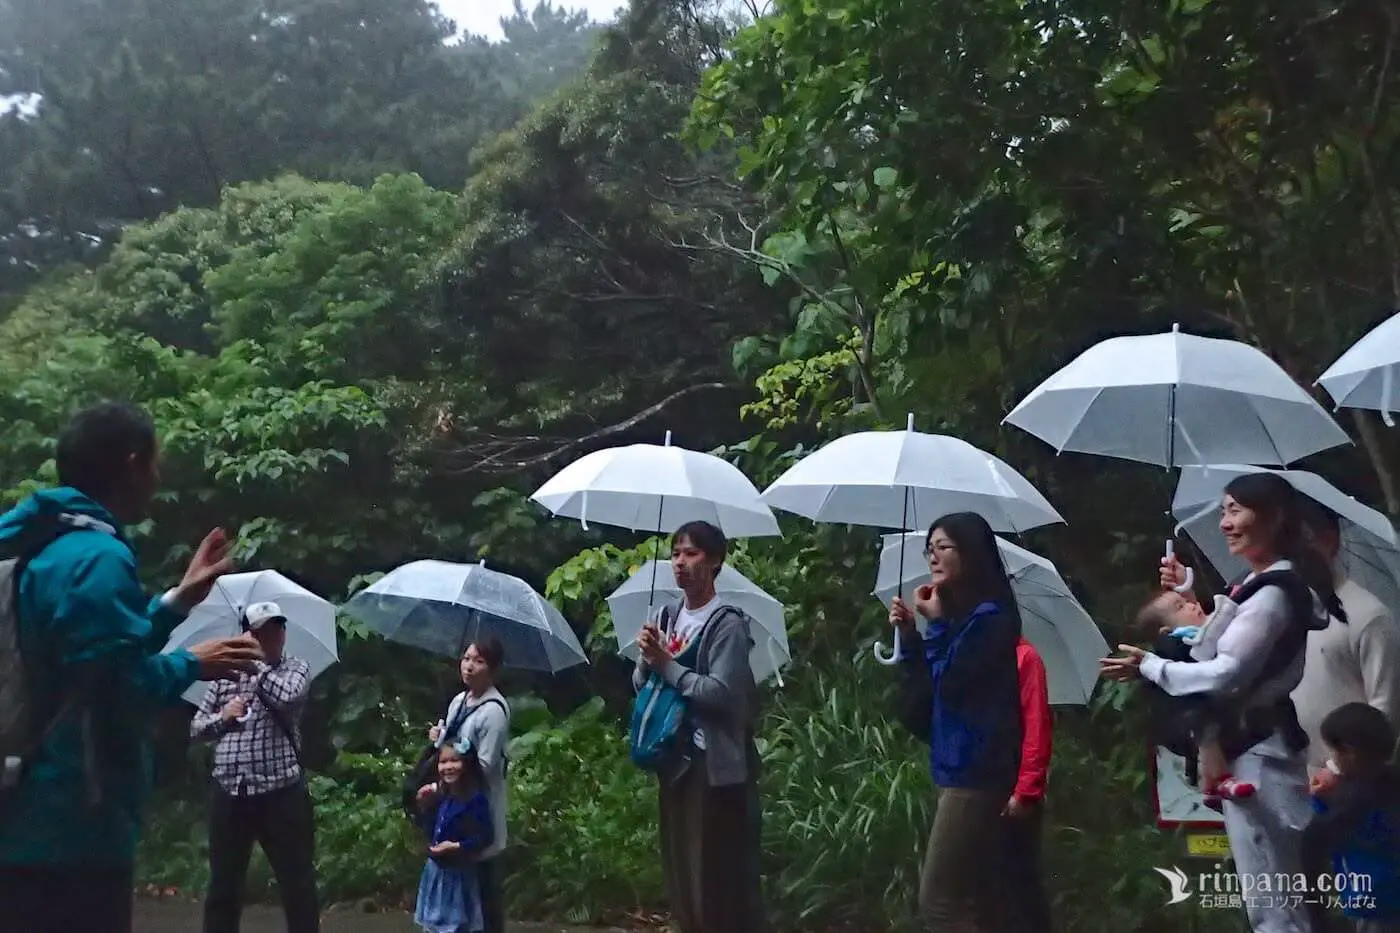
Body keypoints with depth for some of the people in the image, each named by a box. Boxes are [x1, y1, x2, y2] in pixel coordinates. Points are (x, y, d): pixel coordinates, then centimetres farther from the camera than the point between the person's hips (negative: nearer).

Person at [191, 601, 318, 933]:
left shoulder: (296, 668, 4)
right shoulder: (226, 676, 12)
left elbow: (287, 696, -19)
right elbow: (195, 728, 15)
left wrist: (258, 666, -7)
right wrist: (222, 717, -5)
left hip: (281, 791, -3)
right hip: (229, 793, 3)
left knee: (297, 884, 1)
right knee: (223, 884, 11)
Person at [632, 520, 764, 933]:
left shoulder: (728, 623, -11)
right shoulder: (667, 616, 10)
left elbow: (721, 693, -20)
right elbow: (641, 684, 12)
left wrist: (668, 665, -15)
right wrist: (648, 657, -8)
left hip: (715, 764, -7)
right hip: (674, 758, 8)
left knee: (720, 876, -4)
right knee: (680, 872, 16)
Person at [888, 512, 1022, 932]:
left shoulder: (989, 616, -12)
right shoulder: (958, 617, 15)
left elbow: (950, 686, -18)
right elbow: (923, 699, 13)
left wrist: (936, 623, -10)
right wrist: (909, 635, 2)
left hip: (976, 771, -10)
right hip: (962, 769, 10)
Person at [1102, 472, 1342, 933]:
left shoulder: (1274, 593, -20)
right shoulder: (1269, 584, 13)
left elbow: (1225, 676, -25)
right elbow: (1226, 645, 20)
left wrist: (1148, 666, -14)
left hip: (1256, 756, -11)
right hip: (1255, 747, 11)